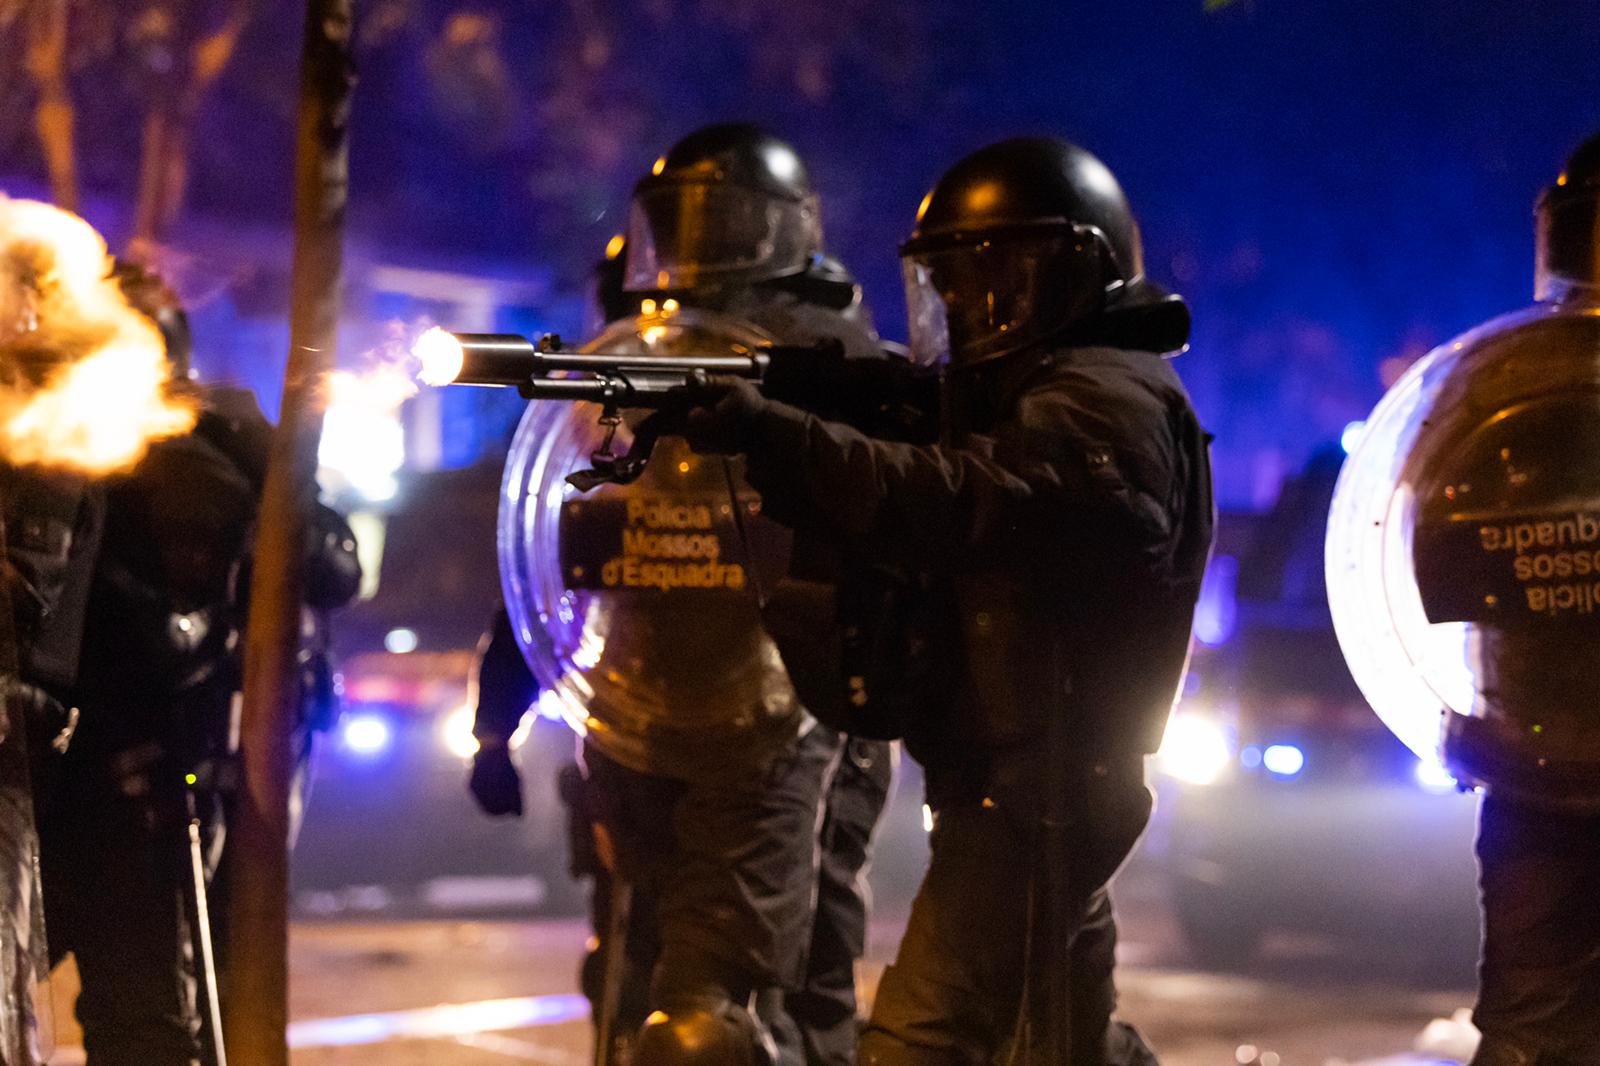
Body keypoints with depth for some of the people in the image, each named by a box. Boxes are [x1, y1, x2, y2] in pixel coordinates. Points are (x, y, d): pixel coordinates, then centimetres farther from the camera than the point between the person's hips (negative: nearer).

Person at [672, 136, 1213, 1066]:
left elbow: (963, 504, -31)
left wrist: (773, 433, -38)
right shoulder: (1034, 391, 17)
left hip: (1031, 792, -10)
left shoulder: (1104, 405, -15)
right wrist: (771, 442, -8)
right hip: (1045, 790, 10)